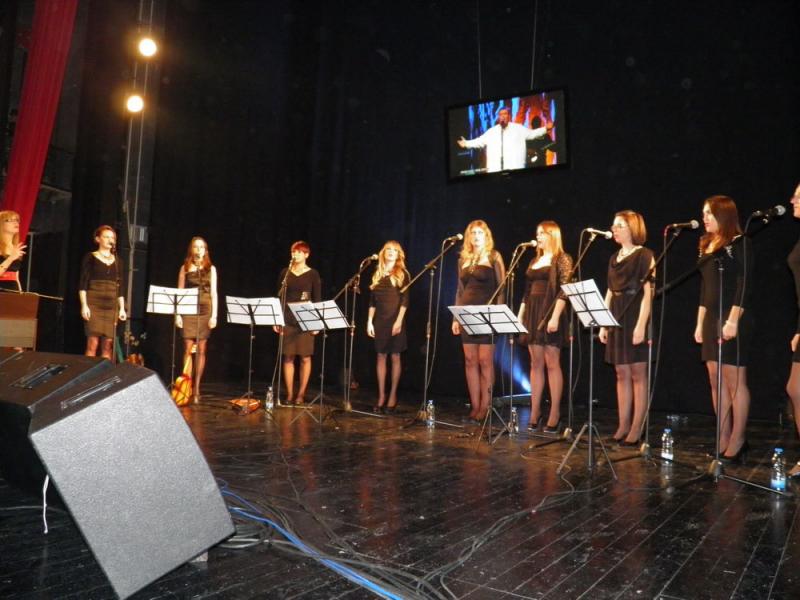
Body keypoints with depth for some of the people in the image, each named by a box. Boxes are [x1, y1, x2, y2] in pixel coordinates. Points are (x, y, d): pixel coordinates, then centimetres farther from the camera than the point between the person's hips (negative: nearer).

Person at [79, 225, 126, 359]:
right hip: (93, 303, -4)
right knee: (93, 342, -9)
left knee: (108, 344, 0)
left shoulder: (117, 261, 15)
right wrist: (84, 305, -12)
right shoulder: (90, 257, 3)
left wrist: (122, 308, 7)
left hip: (111, 306, 4)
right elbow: (83, 283, -3)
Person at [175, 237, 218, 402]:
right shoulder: (185, 268, 8)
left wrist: (214, 315, -2)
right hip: (188, 311, 0)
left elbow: (214, 293, 6)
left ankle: (196, 388, 6)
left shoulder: (211, 268, 9)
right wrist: (177, 314, -2)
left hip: (205, 311, 1)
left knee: (201, 350, 1)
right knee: (188, 349, -5)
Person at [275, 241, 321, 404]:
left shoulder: (313, 274, 1)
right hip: (287, 320, 2)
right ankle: (289, 393, 10)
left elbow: (317, 299, 0)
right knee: (288, 357, 2)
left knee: (305, 358, 1)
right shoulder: (285, 272, 7)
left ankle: (301, 393, 11)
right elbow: (279, 297, 9)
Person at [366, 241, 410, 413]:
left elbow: (405, 300, -6)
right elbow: (372, 301, 11)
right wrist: (369, 321, 4)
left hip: (395, 319, -4)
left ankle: (393, 395, 9)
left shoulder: (402, 274, 0)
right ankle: (381, 395, 10)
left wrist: (399, 320, -15)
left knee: (395, 356, 1)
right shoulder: (377, 274, 12)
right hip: (380, 320, 4)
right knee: (381, 356, 5)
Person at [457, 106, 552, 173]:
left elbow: (532, 134, 9)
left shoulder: (519, 129, 12)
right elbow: (480, 141, 21)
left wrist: (545, 129, -3)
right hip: (495, 169, 2)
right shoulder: (491, 131, 18)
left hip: (515, 168, -2)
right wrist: (466, 143, 14)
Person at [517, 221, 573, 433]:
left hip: (550, 313, -7)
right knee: (536, 363, 7)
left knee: (552, 363, -4)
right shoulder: (535, 261, 17)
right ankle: (535, 411, 10)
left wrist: (555, 317, -21)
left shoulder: (562, 259, -4)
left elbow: (564, 290, -13)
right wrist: (520, 315, 11)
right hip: (532, 313, 7)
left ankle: (555, 413, 1)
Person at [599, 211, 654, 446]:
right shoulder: (614, 258, 15)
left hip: (635, 320, -7)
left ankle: (636, 429, 4)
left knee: (638, 375, -1)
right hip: (617, 320, 7)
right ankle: (623, 426, 13)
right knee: (621, 374, 8)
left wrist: (641, 325, -19)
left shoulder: (644, 255, -4)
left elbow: (647, 293, -11)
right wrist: (603, 324, 11)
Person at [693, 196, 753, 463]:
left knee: (735, 381, -3)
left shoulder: (739, 243, -5)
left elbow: (744, 285, -12)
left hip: (732, 319, -8)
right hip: (711, 319, 8)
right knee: (716, 382, 8)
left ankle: (737, 442, 4)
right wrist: (700, 323, 15)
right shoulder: (707, 245, 17)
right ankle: (723, 441, 14)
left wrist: (733, 320, -20)